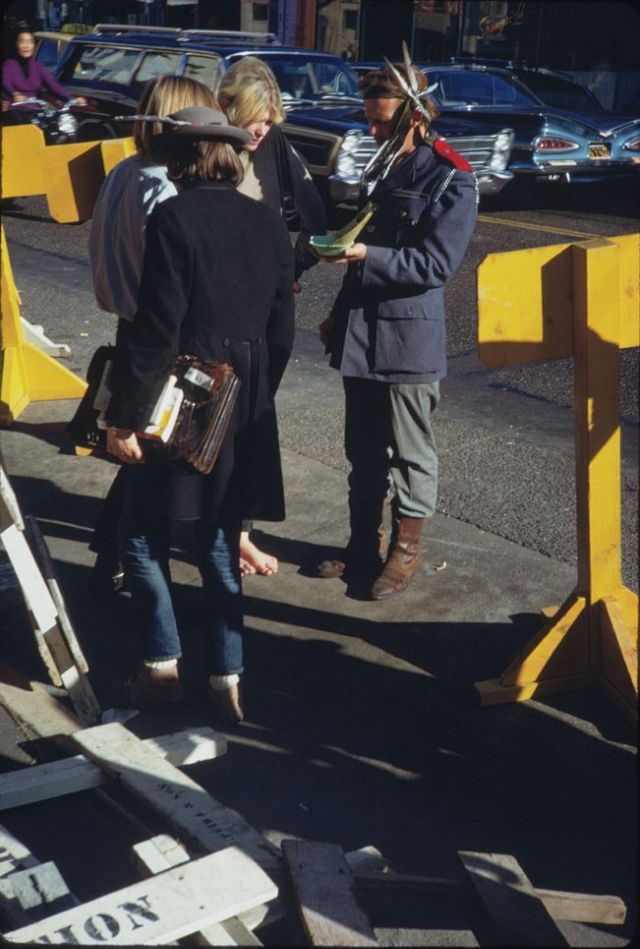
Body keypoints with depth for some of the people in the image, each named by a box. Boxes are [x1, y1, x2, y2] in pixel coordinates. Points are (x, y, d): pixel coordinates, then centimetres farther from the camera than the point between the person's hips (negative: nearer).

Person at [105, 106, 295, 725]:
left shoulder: (173, 218, -12)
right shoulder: (269, 224, 6)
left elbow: (156, 327, -17)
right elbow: (281, 332, 7)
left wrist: (125, 414, -13)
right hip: (244, 407, 6)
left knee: (143, 535, 11)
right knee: (219, 546, 13)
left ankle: (163, 666, 14)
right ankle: (226, 680, 14)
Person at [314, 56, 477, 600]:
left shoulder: (451, 181, -9)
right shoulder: (385, 168, 13)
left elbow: (436, 264, -16)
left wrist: (366, 257, -24)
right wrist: (340, 315, 19)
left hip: (409, 337, -7)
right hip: (362, 333, 7)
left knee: (409, 452, 5)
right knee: (363, 450, 14)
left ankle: (405, 550, 19)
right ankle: (365, 544, 28)